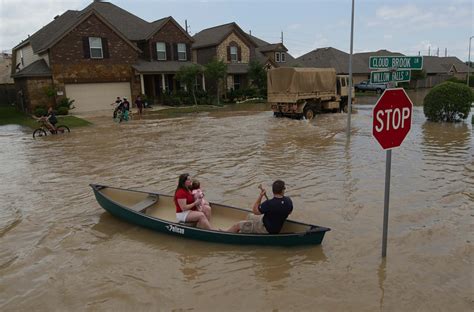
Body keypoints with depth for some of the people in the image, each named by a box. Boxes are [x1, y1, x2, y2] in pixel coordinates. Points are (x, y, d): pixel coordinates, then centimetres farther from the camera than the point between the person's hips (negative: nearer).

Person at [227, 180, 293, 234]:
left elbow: (255, 211, -18)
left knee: (237, 225, -2)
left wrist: (260, 196, -18)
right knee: (249, 216, 26)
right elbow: (289, 212, 9)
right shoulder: (288, 200, -13)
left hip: (266, 229, -8)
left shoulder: (269, 204, -34)